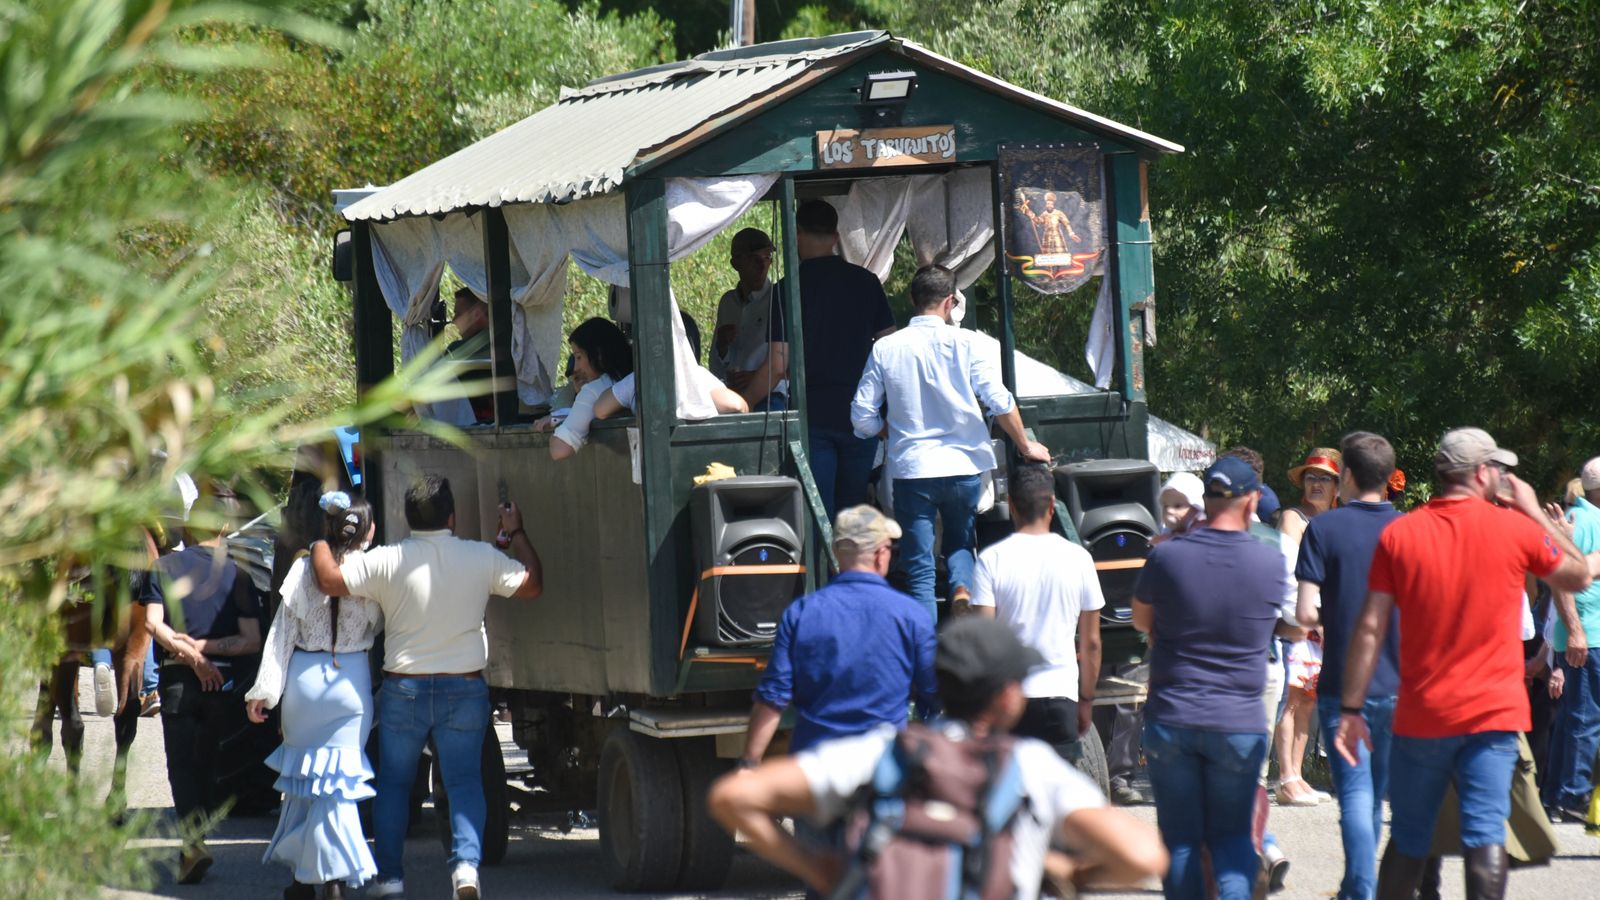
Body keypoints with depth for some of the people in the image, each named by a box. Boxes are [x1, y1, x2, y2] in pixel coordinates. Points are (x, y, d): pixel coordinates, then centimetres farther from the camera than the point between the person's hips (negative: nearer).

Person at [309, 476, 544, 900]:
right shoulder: (482, 558, -6)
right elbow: (533, 585, 6)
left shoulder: (387, 561, -11)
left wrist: (320, 539, 4)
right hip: (465, 689, 1)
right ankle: (466, 862, -16)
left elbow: (329, 580, -13)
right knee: (464, 781, 3)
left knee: (393, 782, 12)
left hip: (404, 688, -1)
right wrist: (516, 533, 18)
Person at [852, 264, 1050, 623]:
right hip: (962, 465, 0)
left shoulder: (886, 348, 0)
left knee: (919, 567, 5)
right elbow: (1000, 402, -5)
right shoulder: (963, 342, -4)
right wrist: (1026, 447, 10)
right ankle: (963, 588, -9)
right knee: (960, 543, 21)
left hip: (910, 469, 0)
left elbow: (862, 418, 1)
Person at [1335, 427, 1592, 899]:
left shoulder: (1399, 534, -1)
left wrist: (1351, 710, 0)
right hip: (1493, 715, -2)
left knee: (1408, 841, 12)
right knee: (1486, 835, -6)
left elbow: (1370, 628, -4)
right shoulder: (1515, 528, -4)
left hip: (1421, 715, 2)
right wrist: (1534, 511, 18)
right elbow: (1578, 576, 13)